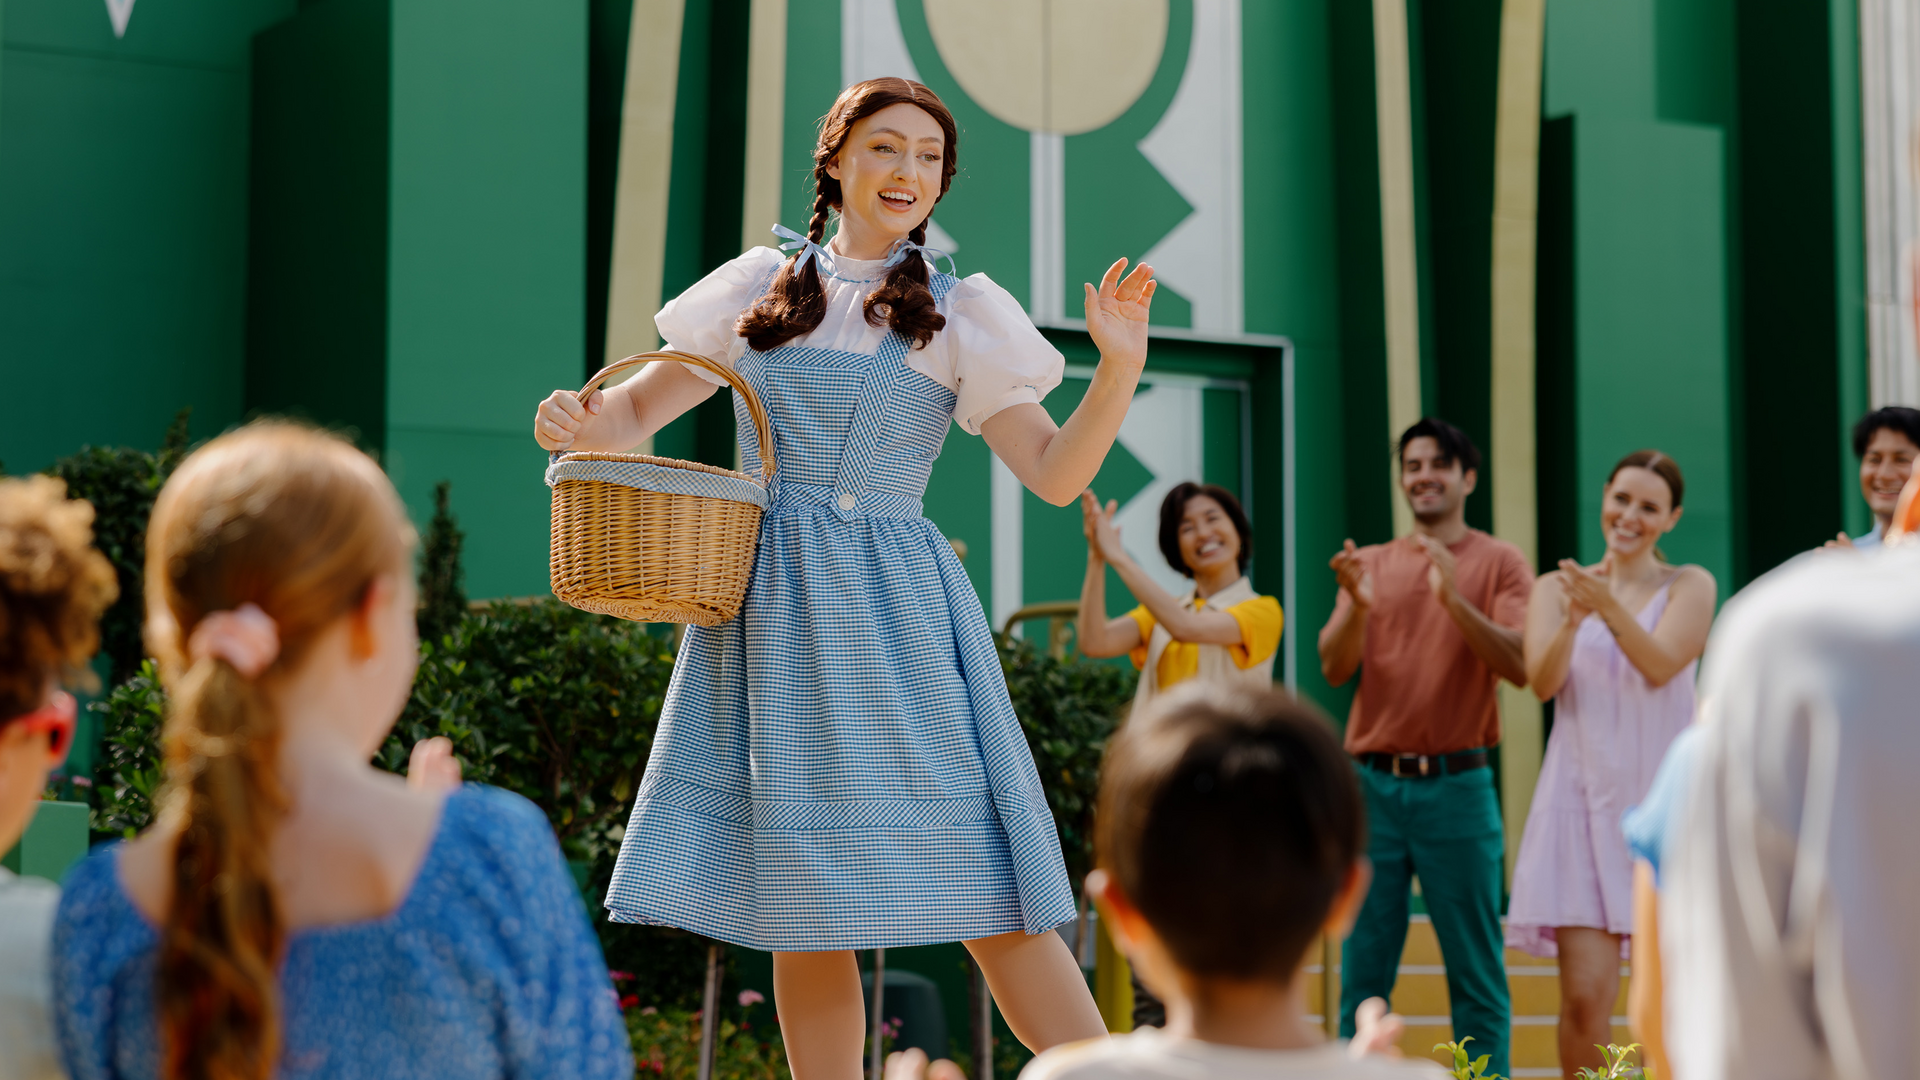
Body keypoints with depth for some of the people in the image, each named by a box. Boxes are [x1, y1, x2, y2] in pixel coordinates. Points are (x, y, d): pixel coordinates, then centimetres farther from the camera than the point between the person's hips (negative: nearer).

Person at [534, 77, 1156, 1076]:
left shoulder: (960, 317, 6)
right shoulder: (762, 291, 12)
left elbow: (1056, 473, 1)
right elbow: (639, 408, 18)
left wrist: (1119, 370, -14)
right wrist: (576, 419, -3)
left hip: (890, 617, -3)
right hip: (764, 611, 3)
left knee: (986, 899, -7)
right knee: (796, 908, 5)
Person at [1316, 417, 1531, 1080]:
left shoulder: (1498, 563, 4)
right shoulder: (1371, 564, 13)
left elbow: (1520, 666, -9)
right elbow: (1334, 669, 4)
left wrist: (1453, 599, -22)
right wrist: (1358, 607, -16)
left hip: (1457, 787, -3)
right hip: (1373, 785, 3)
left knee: (1475, 969, 0)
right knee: (1362, 969, 4)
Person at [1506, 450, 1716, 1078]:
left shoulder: (1690, 586, 3)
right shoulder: (1557, 587, 8)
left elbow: (1661, 665, -13)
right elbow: (1542, 681, -5)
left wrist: (1610, 608, -29)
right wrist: (1572, 620, -23)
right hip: (1584, 800, 0)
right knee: (1584, 994, -9)